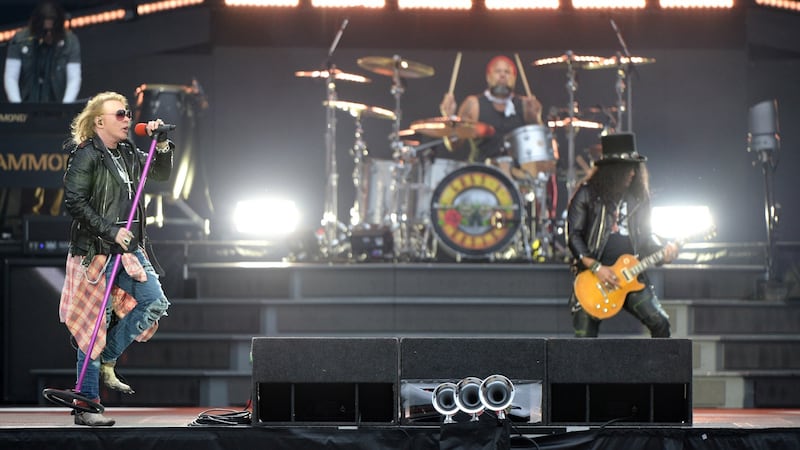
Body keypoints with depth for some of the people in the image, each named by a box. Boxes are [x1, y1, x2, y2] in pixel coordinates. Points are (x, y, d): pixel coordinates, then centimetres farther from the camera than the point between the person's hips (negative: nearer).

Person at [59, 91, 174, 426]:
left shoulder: (128, 154, 14)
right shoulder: (86, 156, -9)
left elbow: (161, 174, 24)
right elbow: (74, 202, -15)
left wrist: (162, 144, 6)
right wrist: (111, 232, -19)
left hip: (127, 247, 8)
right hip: (96, 249, -8)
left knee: (155, 303, -1)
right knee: (95, 323, -6)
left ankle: (106, 363, 14)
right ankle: (86, 406, 0)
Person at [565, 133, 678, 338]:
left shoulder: (638, 197, 11)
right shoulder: (587, 194, -2)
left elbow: (646, 236, 18)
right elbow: (573, 236, -6)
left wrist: (662, 252, -2)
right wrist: (596, 267, -15)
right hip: (592, 276, -3)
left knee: (660, 323, -10)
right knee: (584, 338, -5)